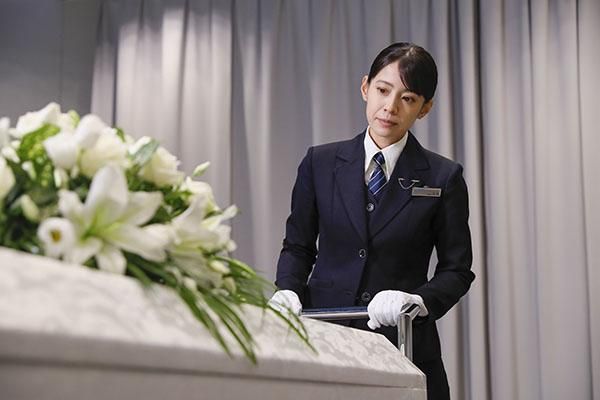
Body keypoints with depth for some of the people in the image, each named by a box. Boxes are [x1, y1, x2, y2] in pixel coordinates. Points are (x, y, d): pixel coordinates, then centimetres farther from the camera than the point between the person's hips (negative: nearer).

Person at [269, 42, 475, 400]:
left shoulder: (443, 178, 0)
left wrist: (418, 300, -17)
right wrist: (289, 290, -7)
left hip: (404, 346, -1)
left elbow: (457, 270, 2)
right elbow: (298, 245, 12)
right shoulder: (321, 163, 5)